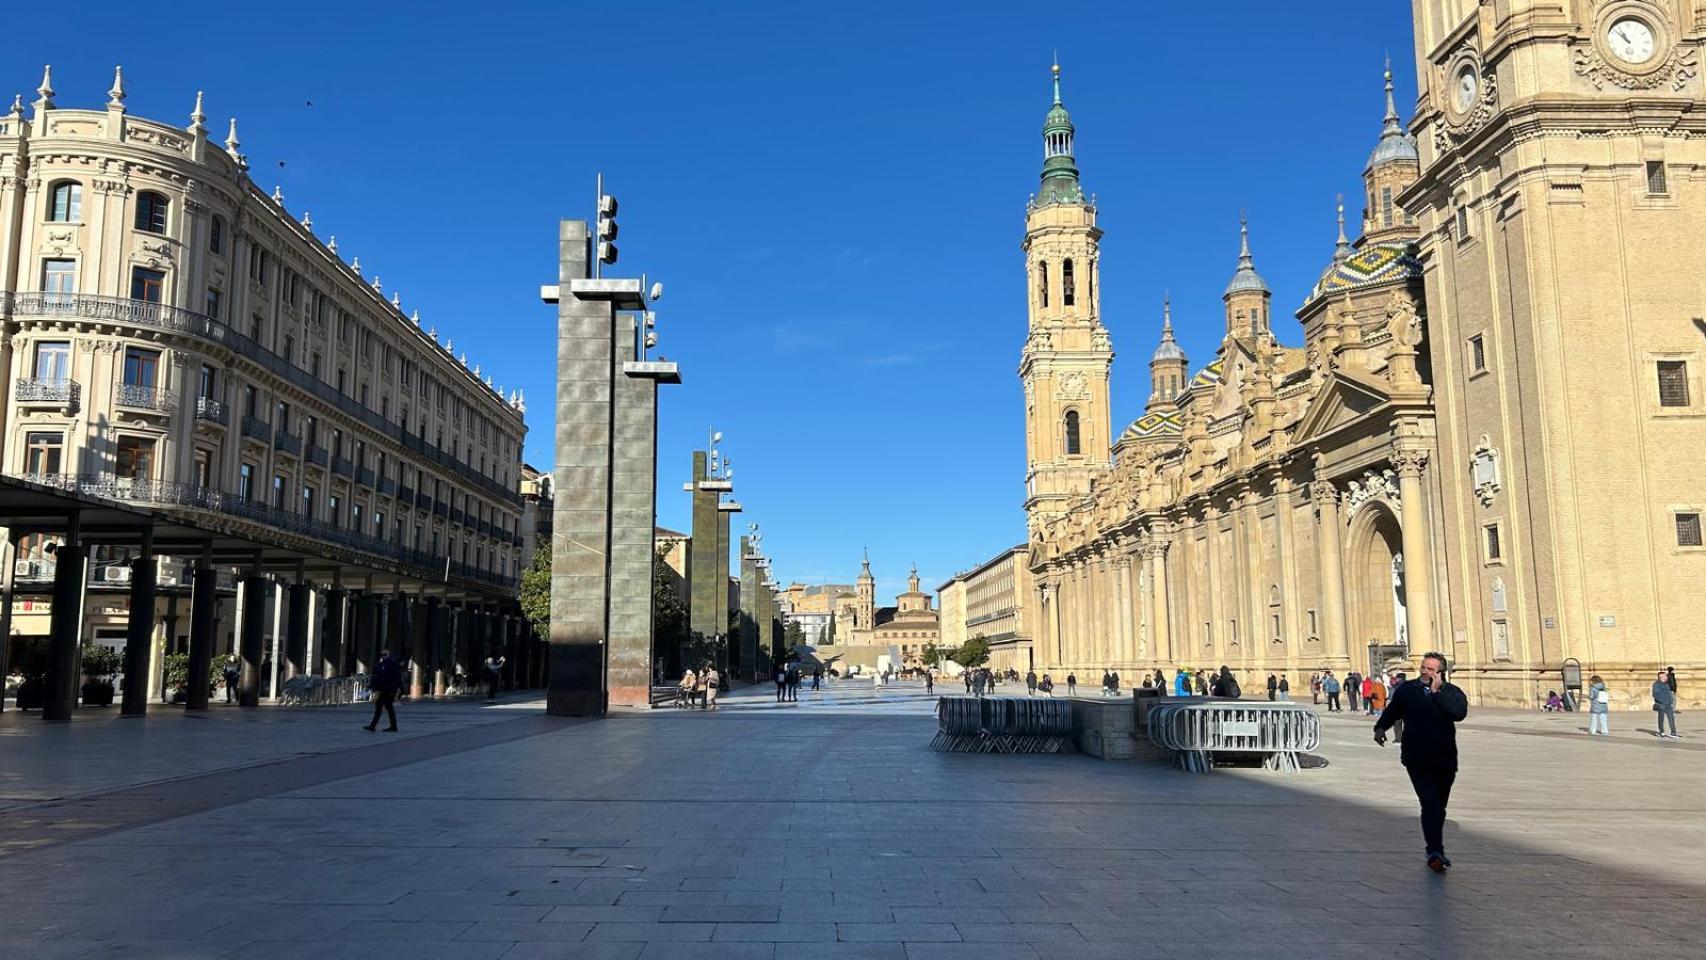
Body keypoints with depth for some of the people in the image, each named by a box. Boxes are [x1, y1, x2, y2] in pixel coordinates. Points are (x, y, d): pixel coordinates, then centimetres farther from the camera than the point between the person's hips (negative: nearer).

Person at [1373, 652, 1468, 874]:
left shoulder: (1451, 692, 1)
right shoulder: (1407, 690, 6)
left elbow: (1459, 713, -19)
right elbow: (1391, 711, 19)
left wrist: (1437, 692, -21)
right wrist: (1380, 727, 4)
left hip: (1445, 760, 2)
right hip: (1417, 760, -1)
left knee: (1439, 807, 14)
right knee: (1430, 804, -17)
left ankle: (1435, 850, 30)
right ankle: (1435, 852, -24)